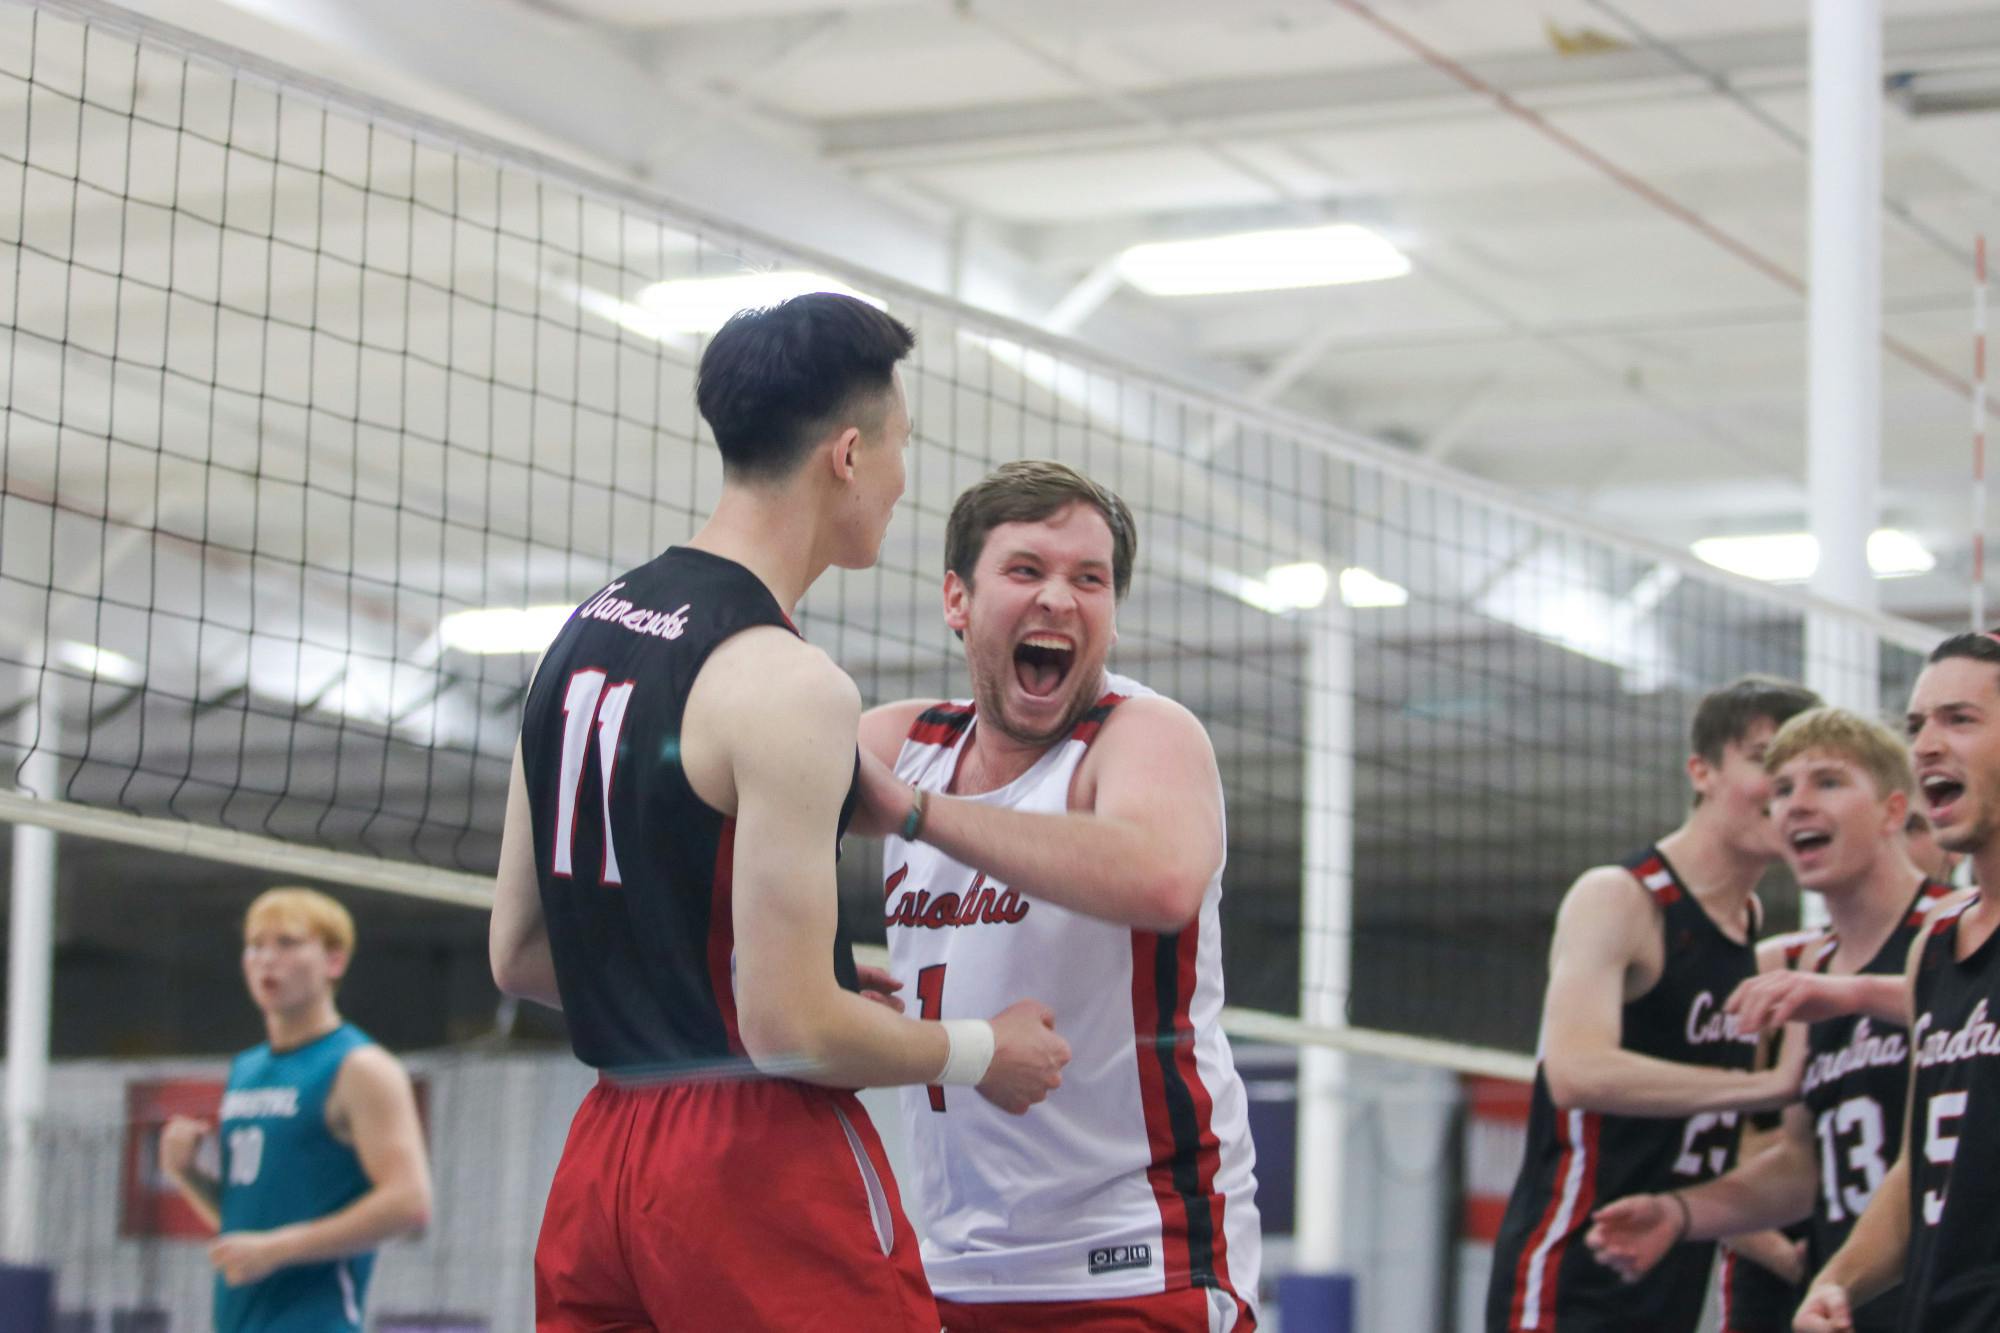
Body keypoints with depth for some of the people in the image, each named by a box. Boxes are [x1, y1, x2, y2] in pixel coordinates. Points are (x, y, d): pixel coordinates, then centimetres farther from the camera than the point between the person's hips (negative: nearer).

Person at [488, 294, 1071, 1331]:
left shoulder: (582, 635, 11)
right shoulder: (788, 688, -16)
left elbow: (516, 956, 16)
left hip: (601, 1154, 9)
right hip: (758, 1162, -9)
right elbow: (789, 1030, -18)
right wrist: (981, 1054, -2)